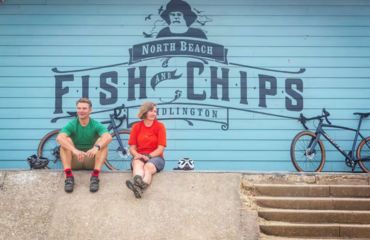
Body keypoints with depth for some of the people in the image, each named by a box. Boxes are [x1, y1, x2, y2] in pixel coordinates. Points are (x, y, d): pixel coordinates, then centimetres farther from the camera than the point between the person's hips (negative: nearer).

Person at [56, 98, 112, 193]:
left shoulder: (96, 125, -6)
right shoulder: (71, 125, -6)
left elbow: (108, 137, -27)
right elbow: (59, 138, -27)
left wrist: (96, 147, -48)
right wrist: (74, 150, -45)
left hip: (92, 160, 0)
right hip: (75, 160, 0)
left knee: (102, 141, -23)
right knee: (66, 140, -24)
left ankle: (95, 176, -34)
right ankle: (68, 176, -33)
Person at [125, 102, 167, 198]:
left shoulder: (160, 126, 3)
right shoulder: (136, 126, 9)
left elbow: (160, 148, -3)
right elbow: (132, 148, 7)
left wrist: (148, 156, -19)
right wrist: (137, 155, -16)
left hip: (155, 157, -1)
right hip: (139, 156, 1)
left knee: (148, 167, -36)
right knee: (137, 164, -36)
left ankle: (140, 187, -70)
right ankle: (137, 181, -72)